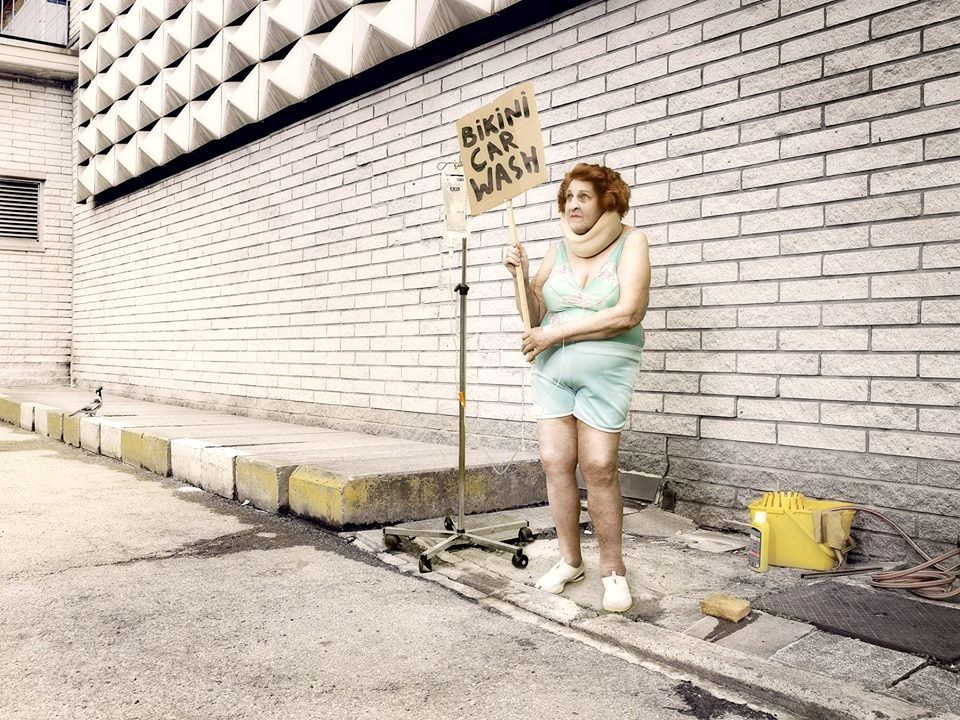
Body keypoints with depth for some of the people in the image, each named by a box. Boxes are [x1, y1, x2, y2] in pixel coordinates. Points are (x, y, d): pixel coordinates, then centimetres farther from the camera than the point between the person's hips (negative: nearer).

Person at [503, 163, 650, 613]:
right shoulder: (558, 250, 9)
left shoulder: (630, 242, -2)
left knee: (599, 467, -7)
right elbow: (535, 315, 12)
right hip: (552, 370, 4)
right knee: (555, 462, 0)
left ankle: (613, 569, 8)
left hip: (606, 371, -4)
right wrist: (522, 276, -6)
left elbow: (628, 314, -15)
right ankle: (570, 561, 15)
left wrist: (555, 333, -16)